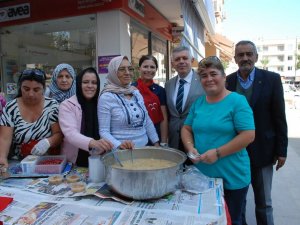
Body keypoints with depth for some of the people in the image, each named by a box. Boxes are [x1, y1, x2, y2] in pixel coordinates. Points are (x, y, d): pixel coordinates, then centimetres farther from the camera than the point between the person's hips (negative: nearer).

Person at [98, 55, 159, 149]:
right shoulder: (106, 97, -13)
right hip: (122, 151, -5)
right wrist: (119, 145, -29)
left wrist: (156, 144, 6)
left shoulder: (136, 92, 3)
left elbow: (147, 122, 9)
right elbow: (104, 131, -14)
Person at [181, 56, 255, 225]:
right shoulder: (198, 103, 5)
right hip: (201, 174, 5)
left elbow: (248, 135, -17)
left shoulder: (237, 101, -11)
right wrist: (190, 147, -9)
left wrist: (218, 153, -21)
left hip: (232, 177, -4)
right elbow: (187, 129, 11)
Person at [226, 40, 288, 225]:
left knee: (264, 202, 13)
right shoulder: (227, 81, 0)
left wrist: (282, 150, -4)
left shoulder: (272, 79, -4)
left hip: (262, 151, -1)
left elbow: (279, 118, -3)